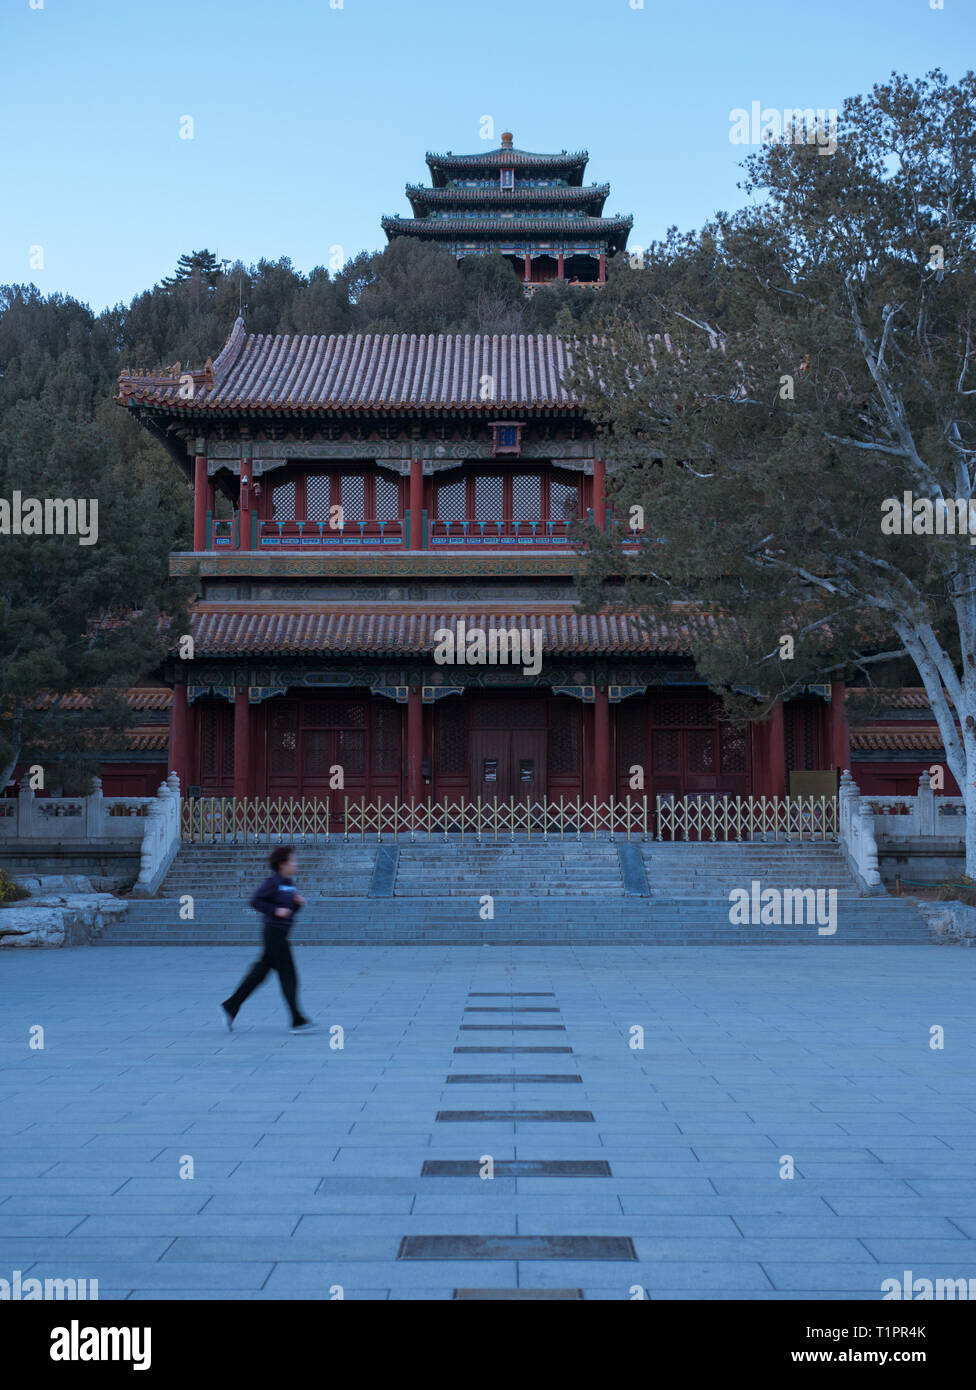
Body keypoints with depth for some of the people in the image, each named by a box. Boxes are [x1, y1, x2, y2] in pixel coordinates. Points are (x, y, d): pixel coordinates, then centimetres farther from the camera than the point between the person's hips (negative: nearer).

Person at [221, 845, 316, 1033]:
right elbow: (255, 901, -16)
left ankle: (230, 1006, 18)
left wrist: (299, 902, 2)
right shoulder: (273, 881, -13)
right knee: (288, 976, -4)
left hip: (281, 933, 9)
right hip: (275, 931, -9)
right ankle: (297, 1021, 1)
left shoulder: (289, 882, 14)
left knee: (260, 972, 12)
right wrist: (275, 911, -21)